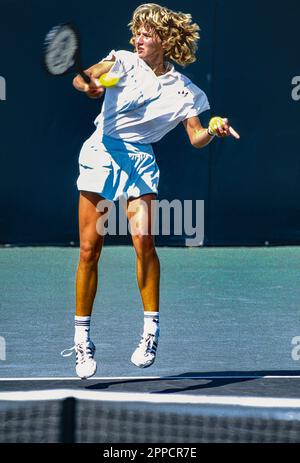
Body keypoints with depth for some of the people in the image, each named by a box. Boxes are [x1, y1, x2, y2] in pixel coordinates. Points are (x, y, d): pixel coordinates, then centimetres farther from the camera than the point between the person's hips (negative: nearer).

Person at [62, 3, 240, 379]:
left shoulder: (183, 90, 4)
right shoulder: (123, 63, 0)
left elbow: (196, 138, 5)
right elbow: (81, 78, -15)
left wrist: (214, 131, -17)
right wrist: (89, 86, -38)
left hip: (140, 161, 0)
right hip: (102, 153, 0)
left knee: (144, 239, -20)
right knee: (89, 249, -1)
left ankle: (151, 329, -9)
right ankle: (82, 339, 10)